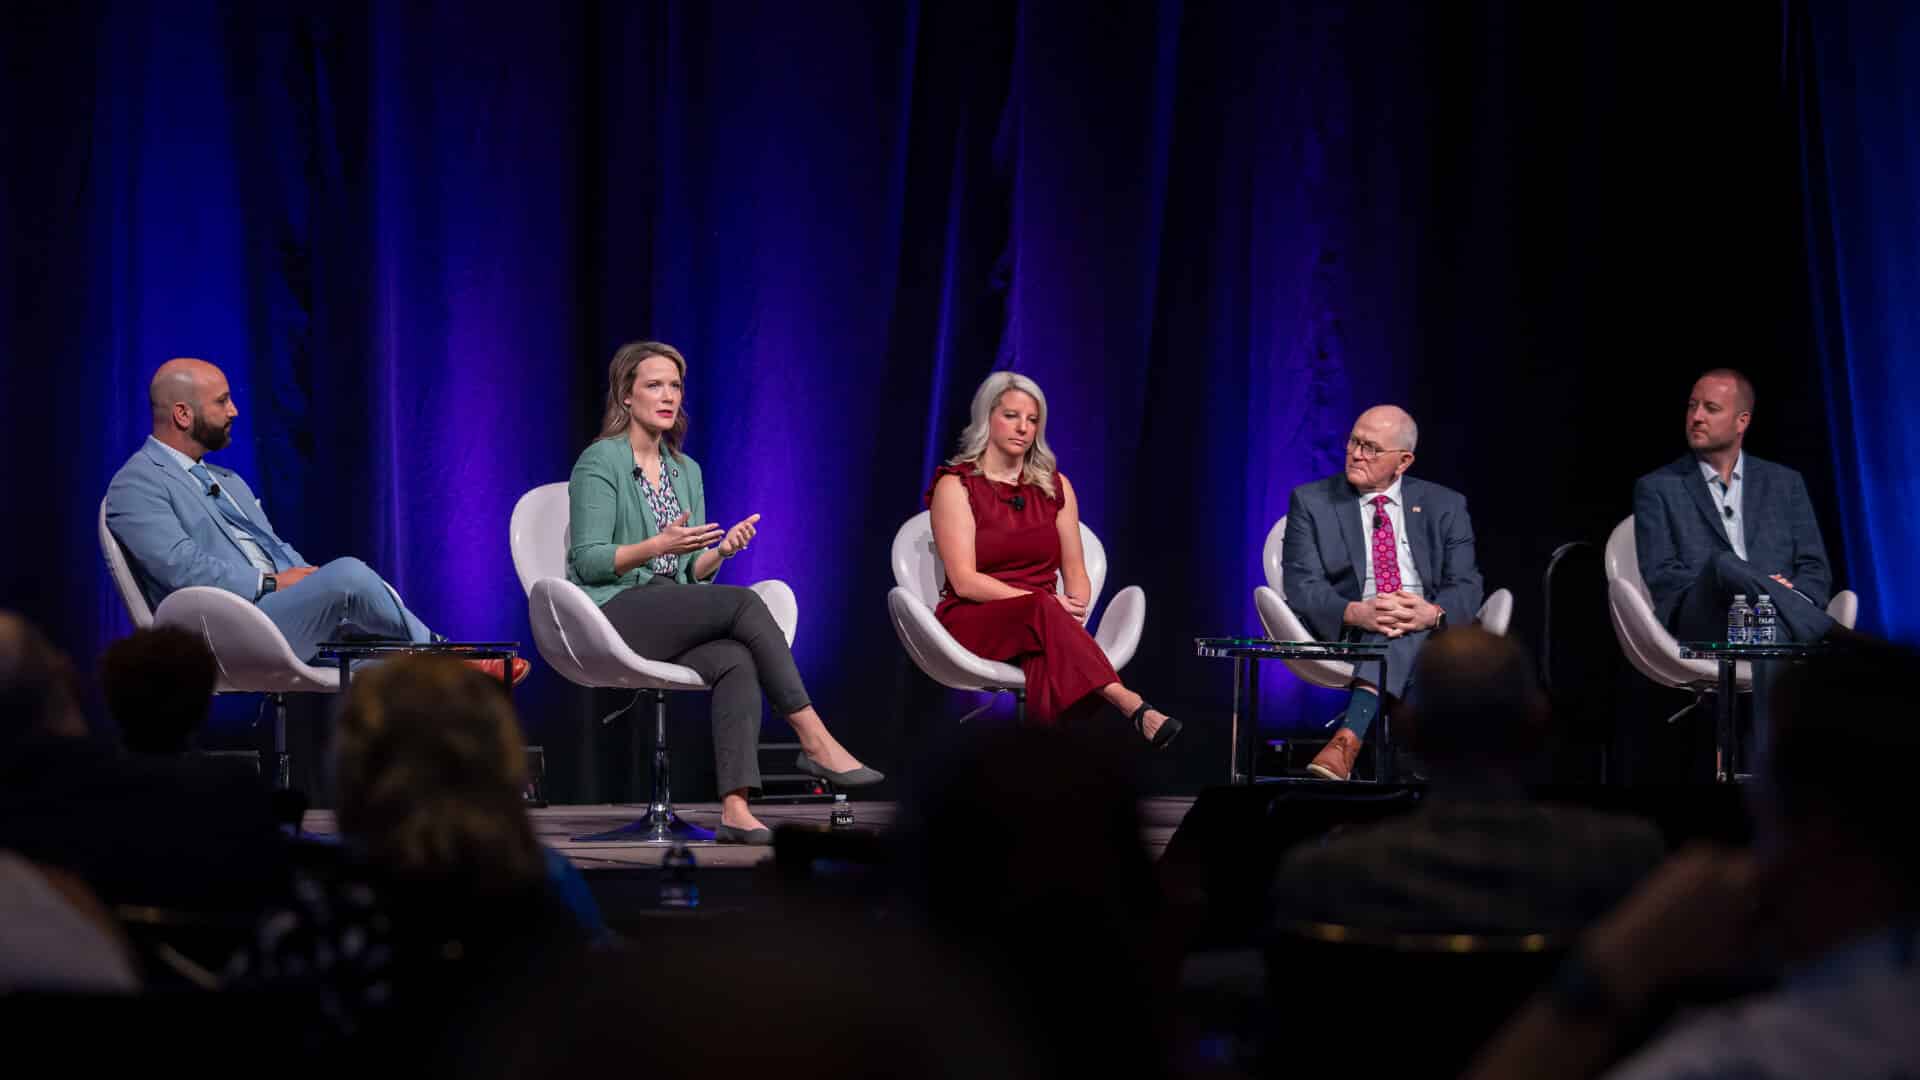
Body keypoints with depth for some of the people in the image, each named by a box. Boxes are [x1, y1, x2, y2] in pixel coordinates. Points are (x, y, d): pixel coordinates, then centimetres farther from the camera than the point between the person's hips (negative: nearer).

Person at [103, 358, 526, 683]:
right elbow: (183, 569, -14)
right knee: (347, 574, -26)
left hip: (279, 608, 9)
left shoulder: (227, 481, 27)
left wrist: (305, 578, 2)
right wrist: (271, 583, -12)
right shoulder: (136, 486, -2)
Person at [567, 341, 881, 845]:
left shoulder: (686, 471, 18)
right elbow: (589, 561, -10)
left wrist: (720, 551, -6)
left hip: (673, 621, 6)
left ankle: (735, 809, -40)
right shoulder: (599, 462, -3)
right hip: (613, 616, -6)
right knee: (744, 603, -26)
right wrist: (658, 545, -24)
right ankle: (815, 741, -24)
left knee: (737, 660, -28)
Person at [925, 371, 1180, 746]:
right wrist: (1046, 604, -20)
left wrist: (1074, 611, -13)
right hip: (974, 622, -4)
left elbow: (1075, 572, 12)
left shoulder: (1054, 486, 14)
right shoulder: (956, 485, 0)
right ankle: (1131, 705, -56)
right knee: (1041, 610, -39)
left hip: (1038, 622, 4)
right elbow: (965, 581, -10)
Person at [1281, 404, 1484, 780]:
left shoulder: (1445, 506, 12)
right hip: (1347, 636, -1)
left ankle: (1350, 735, -48)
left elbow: (1466, 587, 2)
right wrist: (1356, 612, -24)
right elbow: (1303, 587, -3)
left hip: (1429, 635, 1)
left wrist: (1433, 613, -23)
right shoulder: (1311, 502, 8)